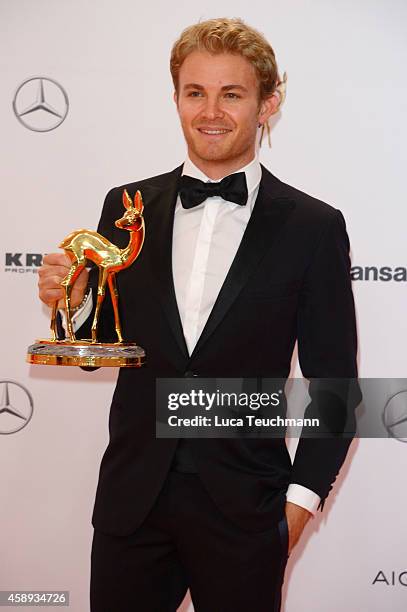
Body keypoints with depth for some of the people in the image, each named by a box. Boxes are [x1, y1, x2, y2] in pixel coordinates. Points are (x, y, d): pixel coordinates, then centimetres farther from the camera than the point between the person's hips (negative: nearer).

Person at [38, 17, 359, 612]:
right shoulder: (127, 207, 2)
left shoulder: (313, 227, -6)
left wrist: (303, 494, -5)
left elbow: (333, 382, -1)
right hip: (132, 496, 3)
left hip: (245, 509, -2)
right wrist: (74, 302, -9)